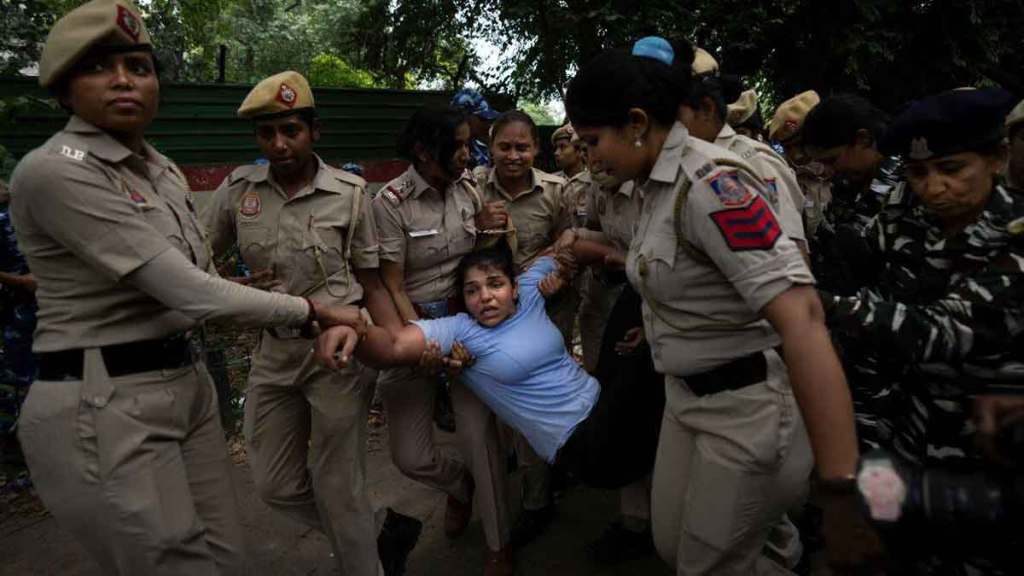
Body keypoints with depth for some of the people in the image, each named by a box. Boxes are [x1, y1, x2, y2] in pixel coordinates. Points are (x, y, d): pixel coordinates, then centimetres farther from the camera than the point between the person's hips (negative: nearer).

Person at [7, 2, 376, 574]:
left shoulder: (162, 169, 9)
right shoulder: (54, 171, -17)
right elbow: (188, 291, -23)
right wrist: (309, 310, -14)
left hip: (187, 383, 8)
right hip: (103, 406, -7)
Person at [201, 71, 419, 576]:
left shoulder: (349, 193, -7)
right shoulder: (237, 188, 1)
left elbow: (371, 284, -2)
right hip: (273, 350, 5)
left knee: (337, 488, 3)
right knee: (276, 485, 14)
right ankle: (384, 530, 34)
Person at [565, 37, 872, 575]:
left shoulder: (710, 183, -25)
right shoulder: (656, 184, 4)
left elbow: (801, 318, -34)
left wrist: (843, 485, -37)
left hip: (747, 407, -9)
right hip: (686, 396, 9)